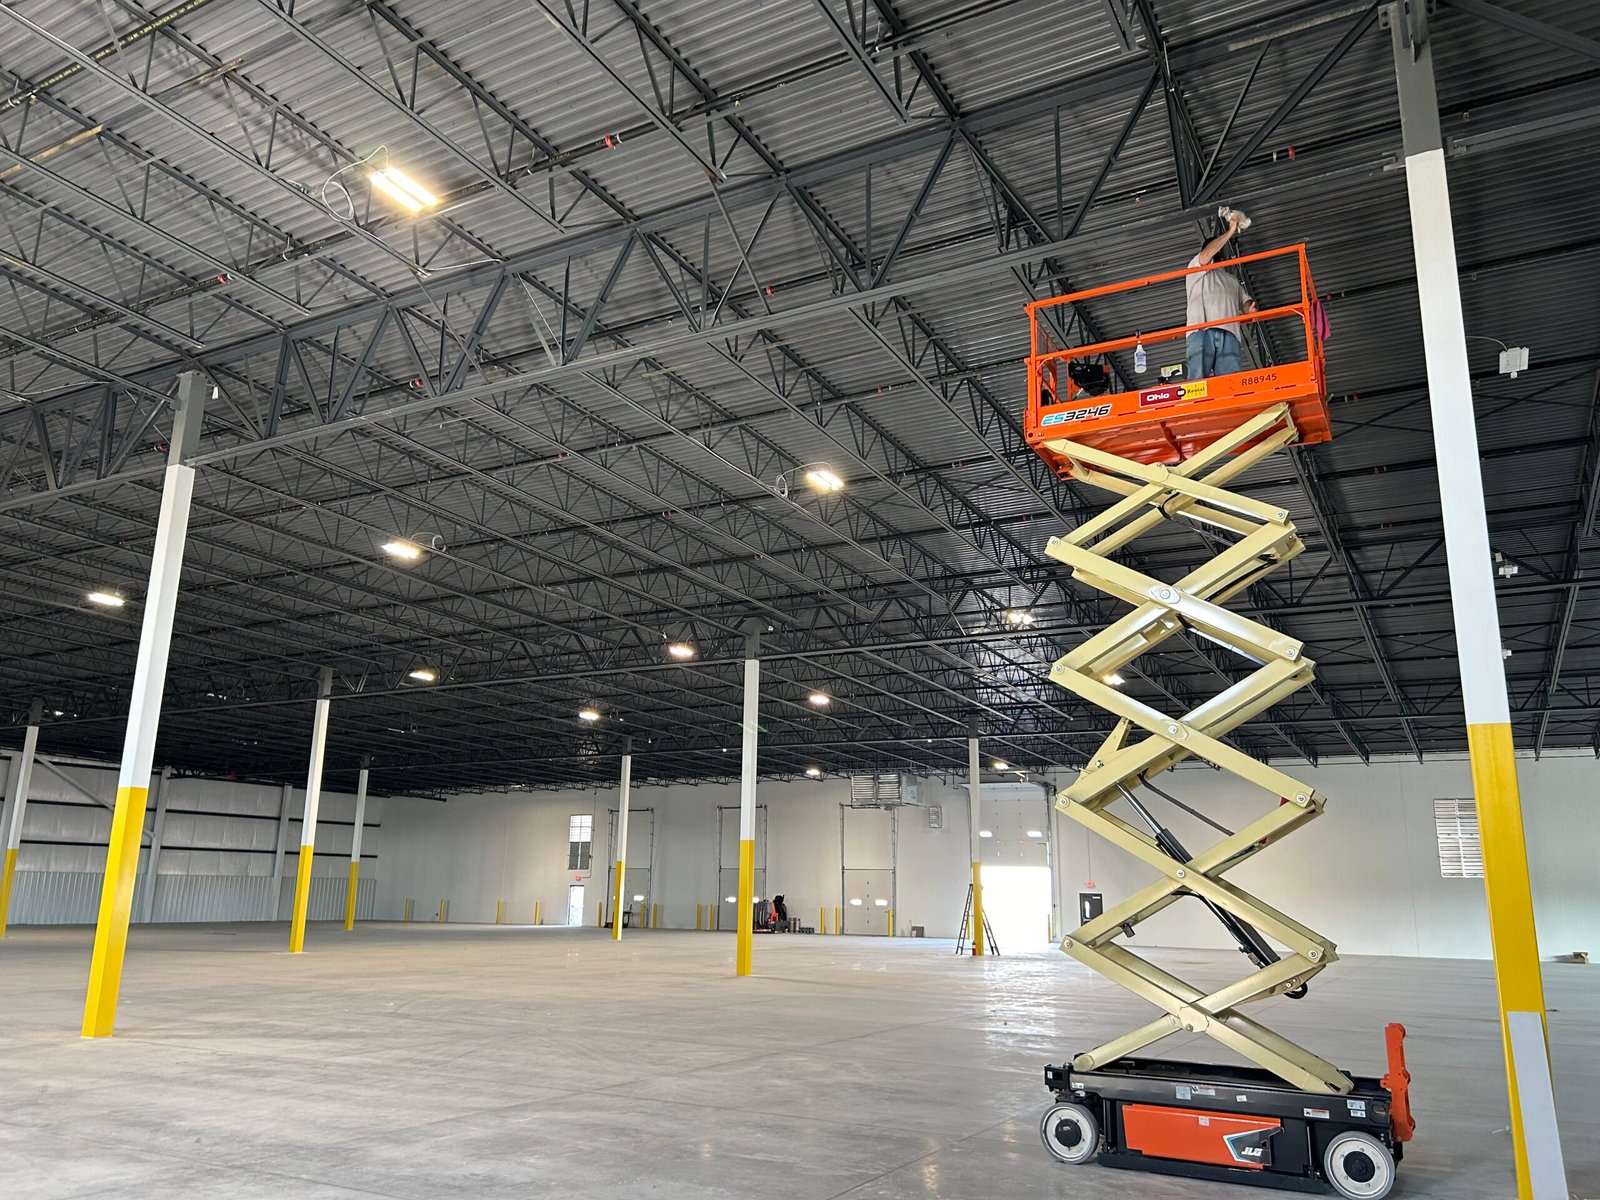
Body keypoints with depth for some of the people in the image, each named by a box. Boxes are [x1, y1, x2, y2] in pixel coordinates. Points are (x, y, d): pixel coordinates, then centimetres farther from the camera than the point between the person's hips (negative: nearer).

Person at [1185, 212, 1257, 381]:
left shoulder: (1232, 280, 40)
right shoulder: (1196, 266, 27)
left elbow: (1245, 300, 25)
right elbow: (1206, 254, 3)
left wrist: (1250, 308, 0)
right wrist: (1230, 231, 11)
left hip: (1229, 334, 4)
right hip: (1201, 331, -4)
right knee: (1196, 382, -22)